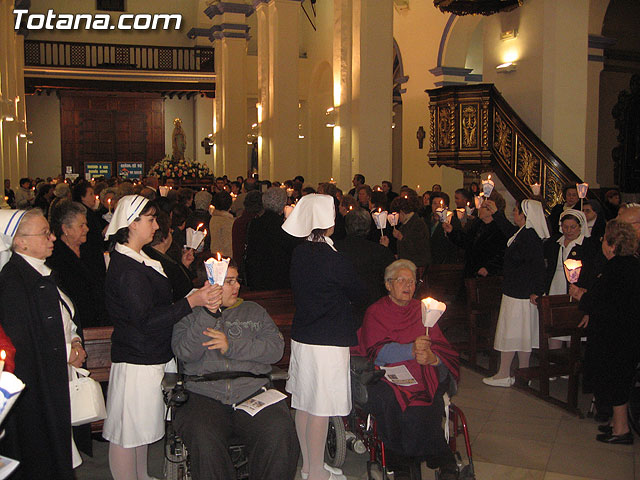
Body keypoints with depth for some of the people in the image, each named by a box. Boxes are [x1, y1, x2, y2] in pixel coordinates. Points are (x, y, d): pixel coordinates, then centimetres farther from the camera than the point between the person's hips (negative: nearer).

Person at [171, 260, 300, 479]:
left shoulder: (253, 311, 22)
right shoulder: (189, 315, 17)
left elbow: (276, 347, 6)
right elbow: (185, 353, -2)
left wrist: (232, 346, -4)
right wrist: (208, 312, -9)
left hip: (253, 392, 2)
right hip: (204, 395, -1)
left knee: (280, 433, -28)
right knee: (205, 441, -33)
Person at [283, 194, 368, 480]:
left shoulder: (298, 254, 3)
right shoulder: (335, 260, -19)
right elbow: (359, 296, -6)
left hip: (300, 337, 8)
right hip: (328, 342, -8)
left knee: (303, 404, 16)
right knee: (320, 410, 2)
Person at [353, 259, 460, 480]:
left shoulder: (422, 311, 18)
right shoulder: (375, 312, 10)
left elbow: (442, 349, 9)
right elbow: (378, 351, -6)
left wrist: (432, 358, -16)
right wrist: (411, 350, -23)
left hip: (423, 376, 1)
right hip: (387, 377, -1)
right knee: (390, 400, -33)